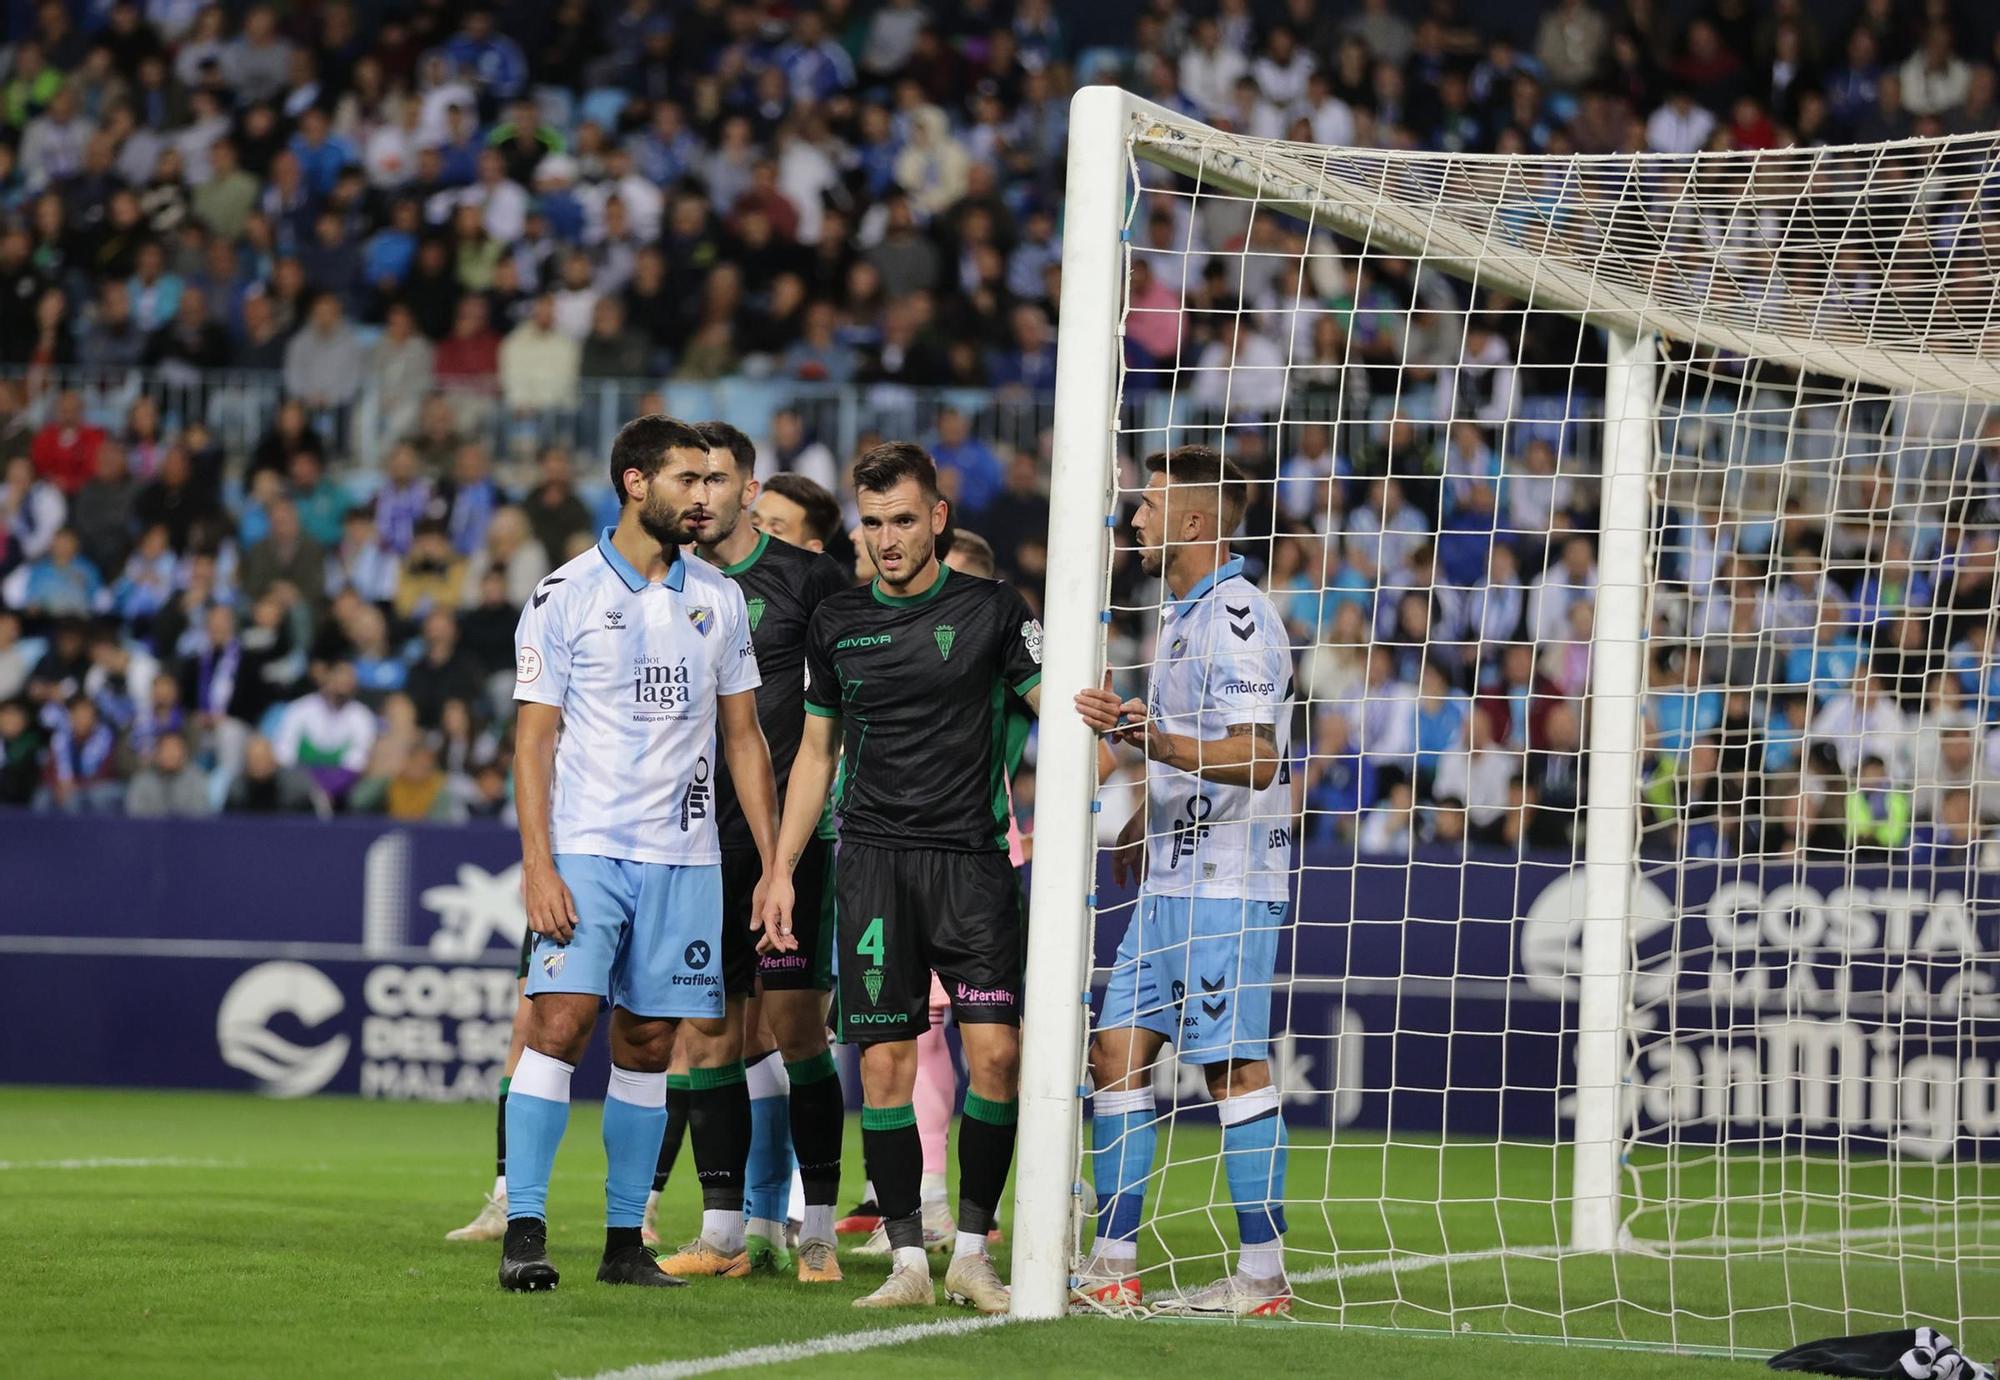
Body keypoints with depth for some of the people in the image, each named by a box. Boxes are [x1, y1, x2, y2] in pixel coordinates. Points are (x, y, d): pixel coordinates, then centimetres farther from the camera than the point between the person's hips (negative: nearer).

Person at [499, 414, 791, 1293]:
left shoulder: (718, 599, 11)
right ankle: (523, 1231, -13)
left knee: (648, 1047, 5)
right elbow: (534, 737, -3)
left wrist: (774, 863, 10)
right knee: (560, 1025, -14)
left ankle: (624, 1240, 10)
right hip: (586, 852, -4)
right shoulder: (566, 595, -1)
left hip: (684, 857, 4)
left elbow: (743, 737, 16)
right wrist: (538, 866, -12)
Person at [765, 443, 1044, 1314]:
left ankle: (972, 1253, 1)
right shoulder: (838, 622, 10)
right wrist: (779, 870, 13)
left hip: (970, 857, -2)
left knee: (995, 1050, -11)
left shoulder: (990, 611, 2)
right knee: (884, 1061, -5)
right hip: (872, 858, 2)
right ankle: (908, 1262, 1)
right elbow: (816, 753, 18)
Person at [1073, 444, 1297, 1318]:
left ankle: (1263, 1276, -4)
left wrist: (1153, 740, -32)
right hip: (1169, 882, 10)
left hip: (1226, 882, -10)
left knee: (1235, 1066, -7)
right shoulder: (1183, 617, 18)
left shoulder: (1237, 616, -13)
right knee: (1116, 1051, 6)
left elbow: (1255, 760, -21)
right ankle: (1113, 1267, 8)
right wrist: (1136, 833, 29)